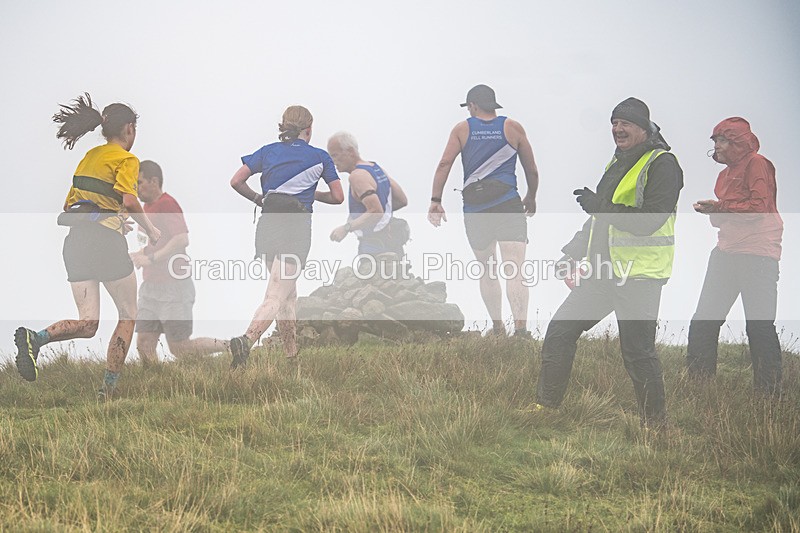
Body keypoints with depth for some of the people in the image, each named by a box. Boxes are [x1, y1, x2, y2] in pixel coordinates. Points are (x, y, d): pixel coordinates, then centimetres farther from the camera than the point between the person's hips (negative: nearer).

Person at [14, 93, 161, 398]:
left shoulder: (89, 157, 20)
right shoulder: (126, 159, -3)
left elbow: (68, 207, 22)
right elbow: (129, 202, -20)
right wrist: (150, 229, -4)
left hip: (75, 240, 7)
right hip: (106, 239, -6)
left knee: (87, 325, 5)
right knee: (128, 317, 11)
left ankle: (36, 338, -22)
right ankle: (109, 388, 5)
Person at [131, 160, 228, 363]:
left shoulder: (167, 204, -14)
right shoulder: (148, 206, 16)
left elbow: (182, 239, -26)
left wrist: (150, 259, -25)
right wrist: (140, 254, 8)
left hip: (173, 287, -9)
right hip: (151, 285, 9)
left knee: (180, 349, -4)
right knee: (144, 345, 2)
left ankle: (231, 347, 11)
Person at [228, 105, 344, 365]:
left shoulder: (267, 151, 11)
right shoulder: (320, 157, 6)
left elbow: (236, 181, 3)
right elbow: (337, 197, 9)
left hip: (268, 224, 4)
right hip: (296, 229, -4)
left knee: (288, 294, 20)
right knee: (276, 298, -11)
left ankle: (291, 356, 23)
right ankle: (247, 340, -37)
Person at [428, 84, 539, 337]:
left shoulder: (462, 129, 8)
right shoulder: (513, 128, 8)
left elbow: (444, 164, -3)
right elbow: (532, 170, 13)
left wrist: (435, 200, -3)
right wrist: (531, 198, 29)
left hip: (475, 210, 2)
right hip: (508, 205, -2)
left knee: (487, 271, 17)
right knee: (515, 269, -11)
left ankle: (497, 327, 20)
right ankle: (520, 326, -27)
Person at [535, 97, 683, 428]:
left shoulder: (662, 165, -11)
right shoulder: (618, 162, 17)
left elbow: (650, 220, -22)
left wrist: (598, 206, -22)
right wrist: (573, 251, 26)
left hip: (639, 276, -9)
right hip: (605, 271, 9)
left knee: (637, 352, -6)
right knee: (560, 330, 8)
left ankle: (655, 424, 8)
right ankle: (545, 406, 17)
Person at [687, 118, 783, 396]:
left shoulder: (757, 163, -5)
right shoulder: (726, 173, 22)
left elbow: (760, 206, -15)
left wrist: (720, 208, -14)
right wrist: (712, 212, 5)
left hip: (757, 253, -9)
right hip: (726, 251, 9)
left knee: (759, 326, -9)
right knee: (703, 322, 5)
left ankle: (770, 392, -4)